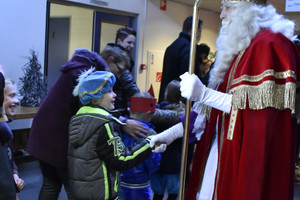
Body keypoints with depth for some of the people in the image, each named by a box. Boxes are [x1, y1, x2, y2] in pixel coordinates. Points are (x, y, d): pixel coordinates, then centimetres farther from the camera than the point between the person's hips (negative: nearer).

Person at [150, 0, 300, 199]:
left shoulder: (270, 43, -9)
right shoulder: (240, 49, 17)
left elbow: (263, 106, -19)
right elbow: (216, 112, 15)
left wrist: (204, 94, -21)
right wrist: (168, 134, 11)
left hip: (248, 154, -8)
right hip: (224, 151, 8)